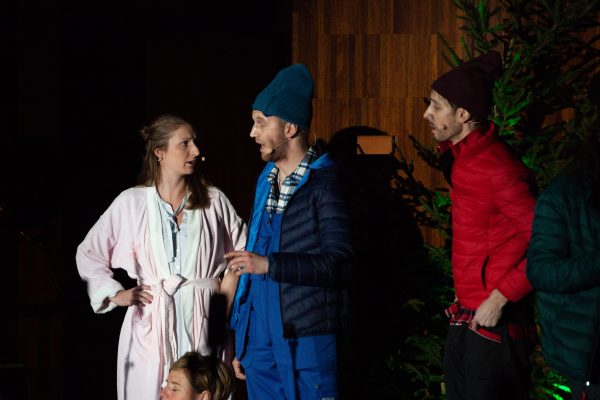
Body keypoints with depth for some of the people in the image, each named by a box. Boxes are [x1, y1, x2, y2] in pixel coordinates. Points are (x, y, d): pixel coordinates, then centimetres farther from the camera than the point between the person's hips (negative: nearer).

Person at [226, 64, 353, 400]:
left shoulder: (323, 182, -8)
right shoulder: (266, 181, 14)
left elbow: (339, 263, -17)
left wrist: (269, 265, -22)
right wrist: (241, 341, 17)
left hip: (305, 339, -7)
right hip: (260, 338, 7)